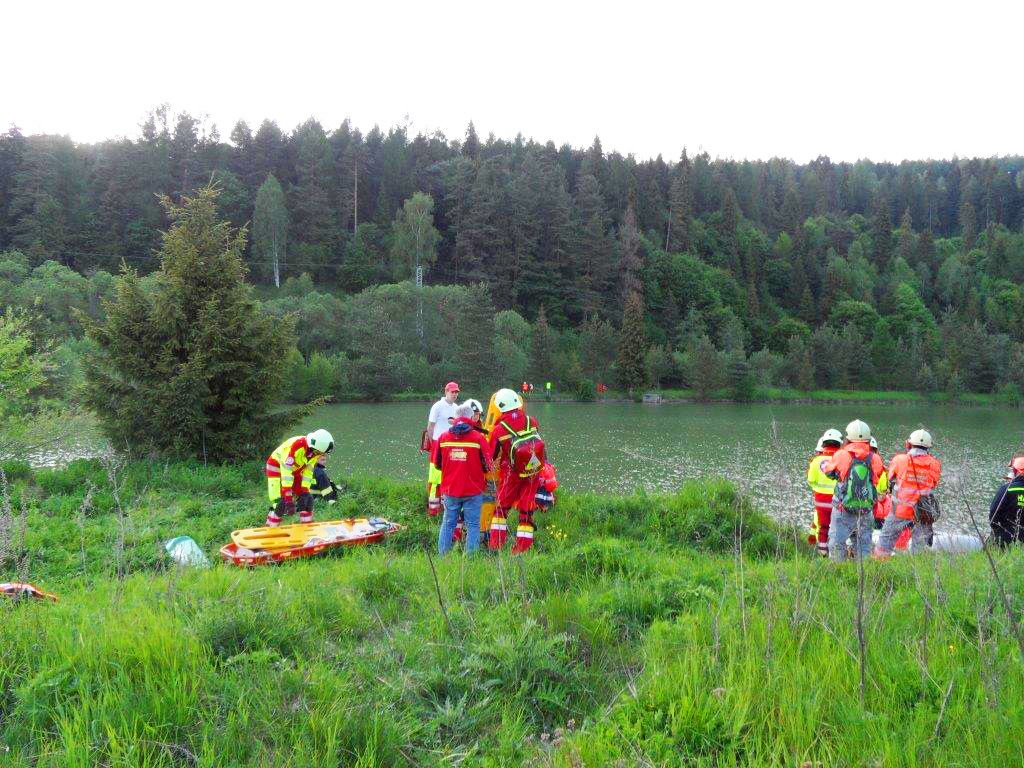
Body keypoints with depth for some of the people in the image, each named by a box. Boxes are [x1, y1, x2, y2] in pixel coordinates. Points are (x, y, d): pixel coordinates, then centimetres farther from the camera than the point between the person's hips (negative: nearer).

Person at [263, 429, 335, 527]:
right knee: (280, 503, -18)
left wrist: (305, 491, -12)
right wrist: (288, 498, -37)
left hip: (295, 471, 7)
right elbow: (286, 472, -37)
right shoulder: (296, 446, -37)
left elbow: (308, 472, -4)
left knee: (307, 499, -2)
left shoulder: (315, 452, -14)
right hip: (277, 467, -7)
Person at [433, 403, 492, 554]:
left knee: (448, 523, 14)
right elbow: (487, 466, -7)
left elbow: (437, 464, 9)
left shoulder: (443, 438, -1)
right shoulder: (479, 438, -11)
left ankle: (442, 555, 17)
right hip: (473, 491, -3)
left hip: (450, 490, 3)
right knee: (473, 525, 5)